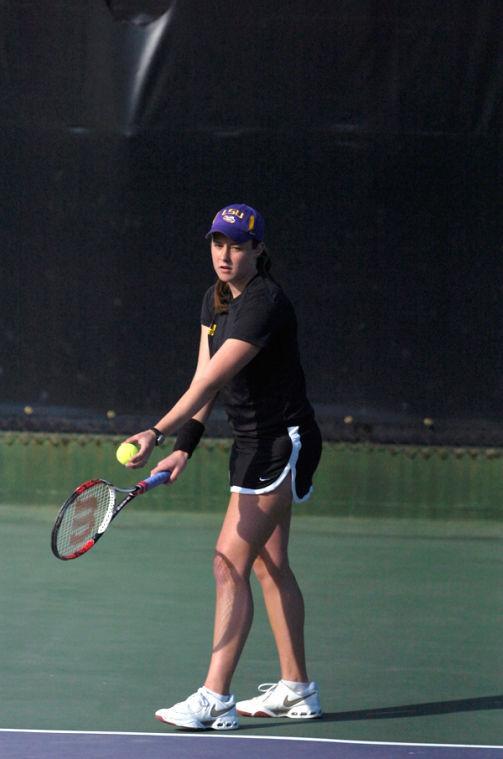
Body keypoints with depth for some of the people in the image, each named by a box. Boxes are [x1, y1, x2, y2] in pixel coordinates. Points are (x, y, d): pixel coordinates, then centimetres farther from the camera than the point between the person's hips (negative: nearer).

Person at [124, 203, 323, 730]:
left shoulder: (265, 305, -23)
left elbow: (209, 382, -31)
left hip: (284, 444, -10)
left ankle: (215, 700, -14)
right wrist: (184, 448, -5)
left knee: (230, 564, -14)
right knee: (269, 565, 15)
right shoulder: (216, 300, 6)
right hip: (254, 445, 10)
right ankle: (296, 690, 24)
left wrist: (156, 434, -37)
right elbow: (205, 380, 6)